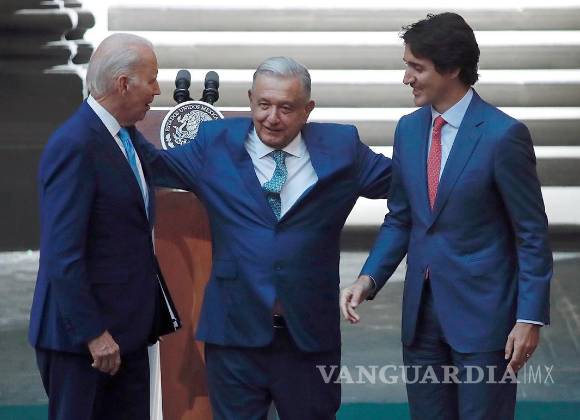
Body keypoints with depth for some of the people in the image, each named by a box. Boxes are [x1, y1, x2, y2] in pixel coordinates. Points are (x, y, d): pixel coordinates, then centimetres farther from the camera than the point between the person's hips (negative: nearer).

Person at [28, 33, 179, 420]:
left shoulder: (128, 137, 10)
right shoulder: (74, 146, -18)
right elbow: (63, 255, -21)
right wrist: (93, 334, -21)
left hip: (128, 329, 9)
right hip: (80, 334, -9)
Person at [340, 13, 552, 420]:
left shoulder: (503, 134, -12)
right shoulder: (409, 130, 7)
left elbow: (533, 233, -9)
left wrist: (531, 318, -12)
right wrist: (368, 279, -1)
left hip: (482, 313, -6)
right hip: (422, 311, 6)